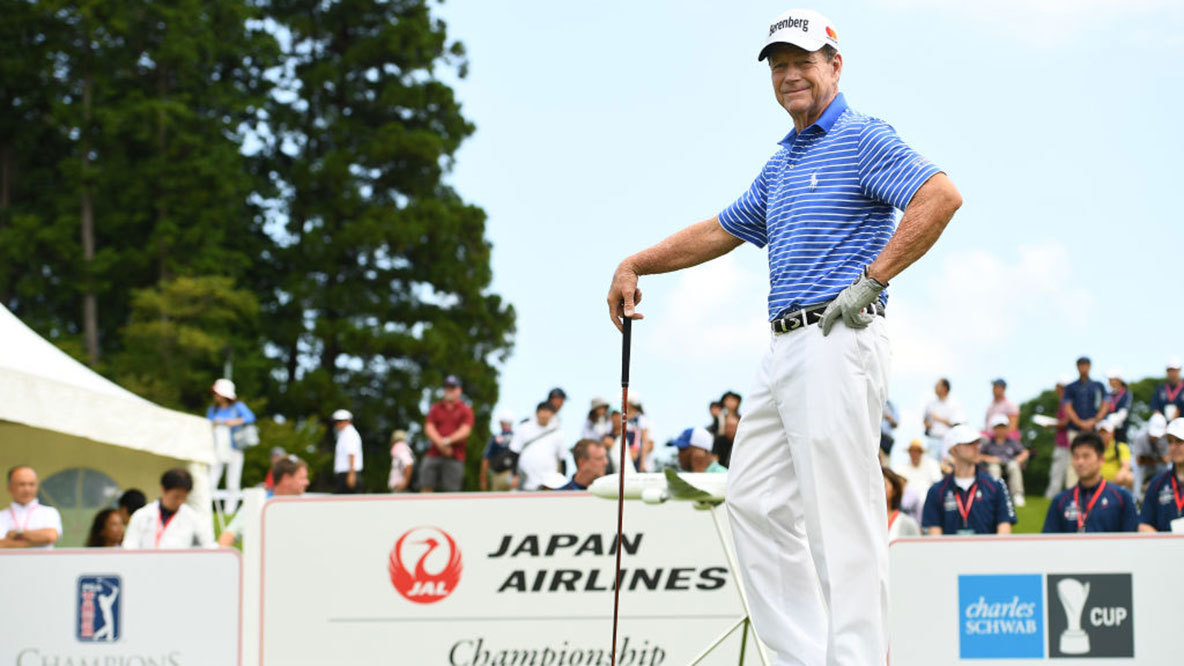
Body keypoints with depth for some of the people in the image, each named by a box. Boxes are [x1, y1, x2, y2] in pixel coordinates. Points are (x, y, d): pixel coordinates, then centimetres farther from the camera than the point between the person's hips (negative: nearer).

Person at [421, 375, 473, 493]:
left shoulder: (465, 409, 8)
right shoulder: (436, 408, 17)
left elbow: (465, 431, -4)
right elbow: (429, 428, 5)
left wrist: (448, 441, -18)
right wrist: (440, 443, -12)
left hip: (455, 457, -3)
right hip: (433, 455, 3)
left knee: (450, 491, -8)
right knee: (426, 488, -8)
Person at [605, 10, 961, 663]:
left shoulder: (861, 138, -6)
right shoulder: (782, 162, 22)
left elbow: (941, 195, -21)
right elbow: (720, 231, 33)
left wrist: (872, 278, -20)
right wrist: (634, 265, 27)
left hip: (836, 344, -10)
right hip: (786, 350, 10)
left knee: (839, 513, -12)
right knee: (755, 499, 8)